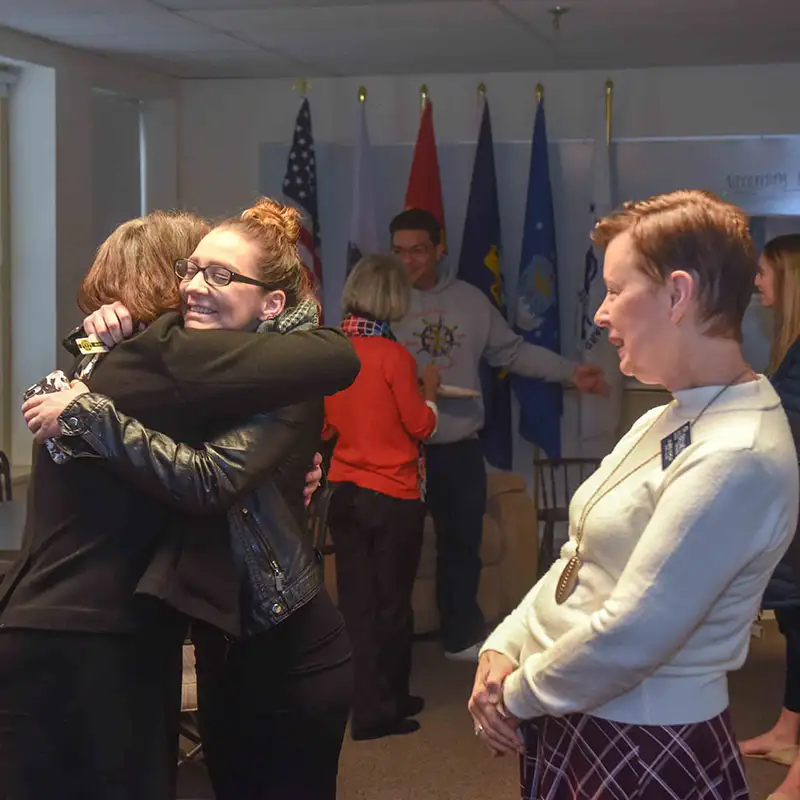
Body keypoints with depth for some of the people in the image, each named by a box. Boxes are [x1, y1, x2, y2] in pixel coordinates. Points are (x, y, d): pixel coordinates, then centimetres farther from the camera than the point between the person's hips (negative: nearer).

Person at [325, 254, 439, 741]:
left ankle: (362, 701, 19)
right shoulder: (393, 355, -16)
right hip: (393, 497, -5)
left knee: (356, 600, 11)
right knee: (391, 603, 6)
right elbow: (422, 426, -9)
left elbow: (323, 425, 8)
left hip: (344, 493, 5)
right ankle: (381, 709, 13)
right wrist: (429, 391, 9)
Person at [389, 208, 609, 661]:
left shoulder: (469, 300, 4)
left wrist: (570, 372, 1)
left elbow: (513, 353, 8)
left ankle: (463, 635, 32)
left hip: (460, 446, 4)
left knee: (462, 542, 16)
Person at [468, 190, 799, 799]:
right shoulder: (669, 422, 8)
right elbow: (582, 560, 11)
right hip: (569, 725, 8)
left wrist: (517, 694, -11)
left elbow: (627, 639, -25)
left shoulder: (737, 458, -24)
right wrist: (503, 649, -3)